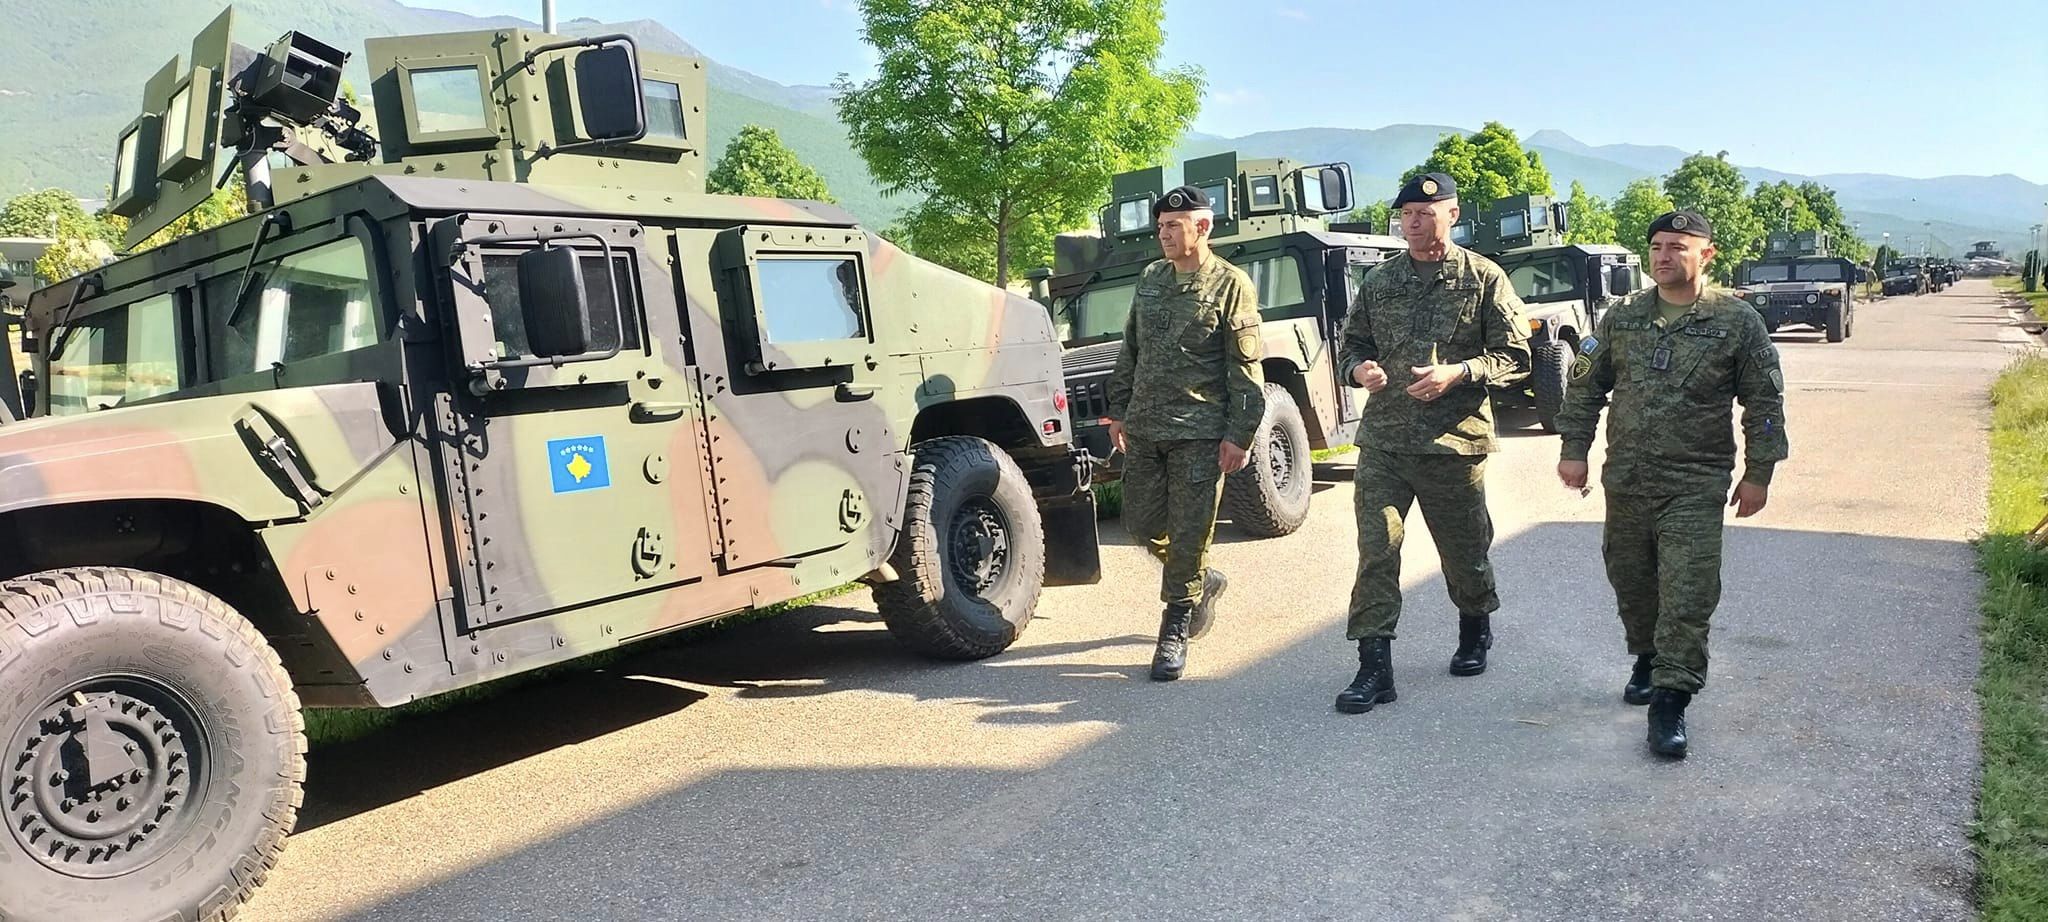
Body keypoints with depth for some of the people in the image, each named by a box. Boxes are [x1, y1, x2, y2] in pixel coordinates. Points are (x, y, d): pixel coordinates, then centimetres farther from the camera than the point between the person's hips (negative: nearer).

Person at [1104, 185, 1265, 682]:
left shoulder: (1230, 285, -5)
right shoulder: (1150, 279, 12)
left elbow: (1246, 369, -8)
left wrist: (1239, 435, -13)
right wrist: (1118, 411, 15)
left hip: (1200, 432, -6)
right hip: (1143, 428, 6)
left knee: (1189, 536, -2)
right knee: (1142, 523, 10)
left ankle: (1174, 633, 11)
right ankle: (1202, 581, 35)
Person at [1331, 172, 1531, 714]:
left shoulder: (1484, 279, 0)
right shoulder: (1379, 281, 10)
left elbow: (1516, 357, -1)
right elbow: (1352, 343, 18)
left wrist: (1457, 374, -18)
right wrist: (1358, 368, -6)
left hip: (1455, 441, -2)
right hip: (1383, 441, 2)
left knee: (1463, 549, 13)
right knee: (1375, 550, -7)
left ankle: (1475, 634, 41)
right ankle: (1374, 666, -3)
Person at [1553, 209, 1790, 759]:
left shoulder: (1737, 322, -1)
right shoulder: (1621, 319, 7)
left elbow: (1764, 403, 2)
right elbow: (1585, 387, 12)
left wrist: (1758, 474, 0)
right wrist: (1573, 450, 6)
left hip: (1695, 486, -4)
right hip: (1625, 480, 4)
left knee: (1687, 595, -8)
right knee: (1631, 581, 15)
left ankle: (1670, 702, -4)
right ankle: (1647, 659, 38)